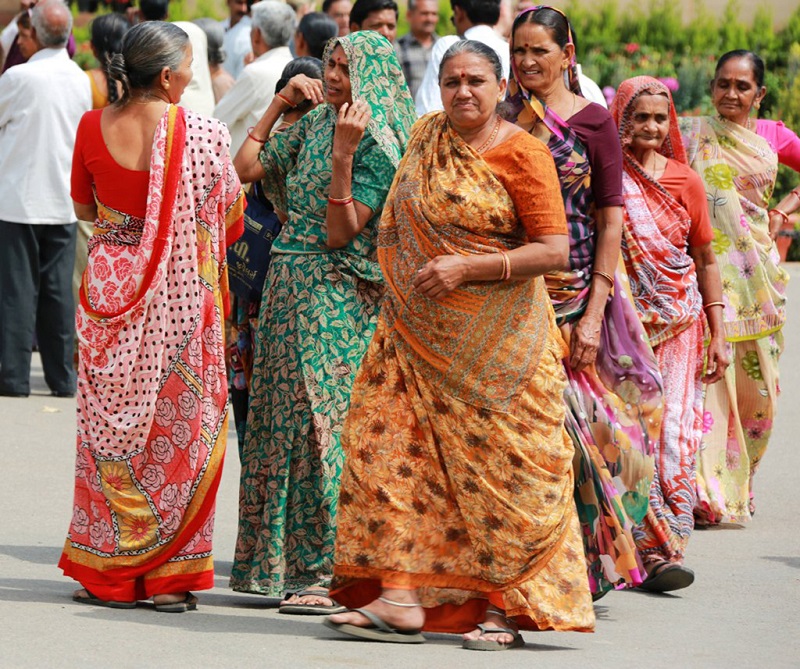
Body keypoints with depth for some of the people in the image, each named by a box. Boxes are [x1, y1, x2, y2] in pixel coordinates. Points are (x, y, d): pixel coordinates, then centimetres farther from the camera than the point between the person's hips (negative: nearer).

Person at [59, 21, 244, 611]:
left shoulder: (94, 129, -5)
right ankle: (168, 576, 9)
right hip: (182, 297, -2)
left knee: (110, 423, 11)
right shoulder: (203, 136, -13)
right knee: (178, 424, 8)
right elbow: (230, 218, -1)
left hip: (111, 289, 2)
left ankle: (108, 572, 13)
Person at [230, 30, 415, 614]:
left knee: (322, 422, -10)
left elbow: (340, 233, -16)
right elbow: (246, 167, 12)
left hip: (336, 299, -8)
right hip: (286, 285, 8)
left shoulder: (379, 146, -10)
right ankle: (277, 559, 17)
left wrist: (342, 155, -25)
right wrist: (280, 104, 10)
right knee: (278, 420, 9)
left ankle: (330, 573, -8)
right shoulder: (313, 125, 11)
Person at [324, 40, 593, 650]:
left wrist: (466, 268, -17)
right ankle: (399, 599, -6)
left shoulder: (522, 154, -8)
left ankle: (505, 608, 6)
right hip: (419, 334, 6)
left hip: (497, 342, -6)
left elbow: (554, 250, -13)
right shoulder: (426, 138, 11)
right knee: (393, 445, -5)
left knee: (501, 464, -2)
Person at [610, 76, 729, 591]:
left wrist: (718, 335, 11)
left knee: (675, 438, -7)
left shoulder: (686, 182, 8)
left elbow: (705, 261, 13)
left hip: (679, 326, 2)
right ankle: (657, 548, -2)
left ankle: (666, 549, -8)